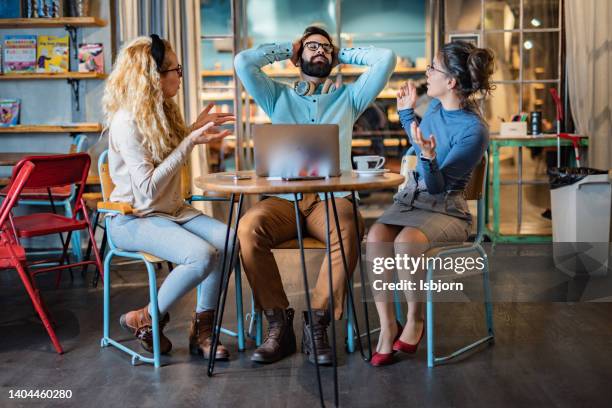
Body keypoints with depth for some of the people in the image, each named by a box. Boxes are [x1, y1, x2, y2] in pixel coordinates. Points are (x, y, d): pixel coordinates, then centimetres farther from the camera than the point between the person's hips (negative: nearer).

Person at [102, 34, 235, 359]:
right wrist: (191, 142, -22)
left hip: (172, 210, 8)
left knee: (228, 241, -19)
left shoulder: (163, 112, 8)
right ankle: (144, 320, -5)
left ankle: (202, 328, -5)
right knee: (202, 255, -30)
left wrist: (195, 130, 10)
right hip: (134, 220, -8)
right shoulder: (127, 122, -18)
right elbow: (148, 188, -23)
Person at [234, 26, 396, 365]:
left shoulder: (348, 97, 21)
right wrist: (287, 49, 21)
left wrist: (342, 53, 24)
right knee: (248, 228, -32)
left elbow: (386, 59, 11)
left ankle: (318, 323, -23)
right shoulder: (278, 97, 21)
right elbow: (243, 62, 8)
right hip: (284, 198, 1)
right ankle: (278, 323, -20)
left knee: (349, 232, -36)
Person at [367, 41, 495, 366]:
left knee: (405, 242, -36)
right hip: (410, 198, 6)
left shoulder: (474, 131, -16)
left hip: (445, 208, -6)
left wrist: (428, 158, -35)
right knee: (375, 238, -25)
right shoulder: (436, 107, 5)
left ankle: (415, 320, -11)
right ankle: (387, 325, -16)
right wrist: (406, 113, 24)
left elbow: (437, 186, -17)